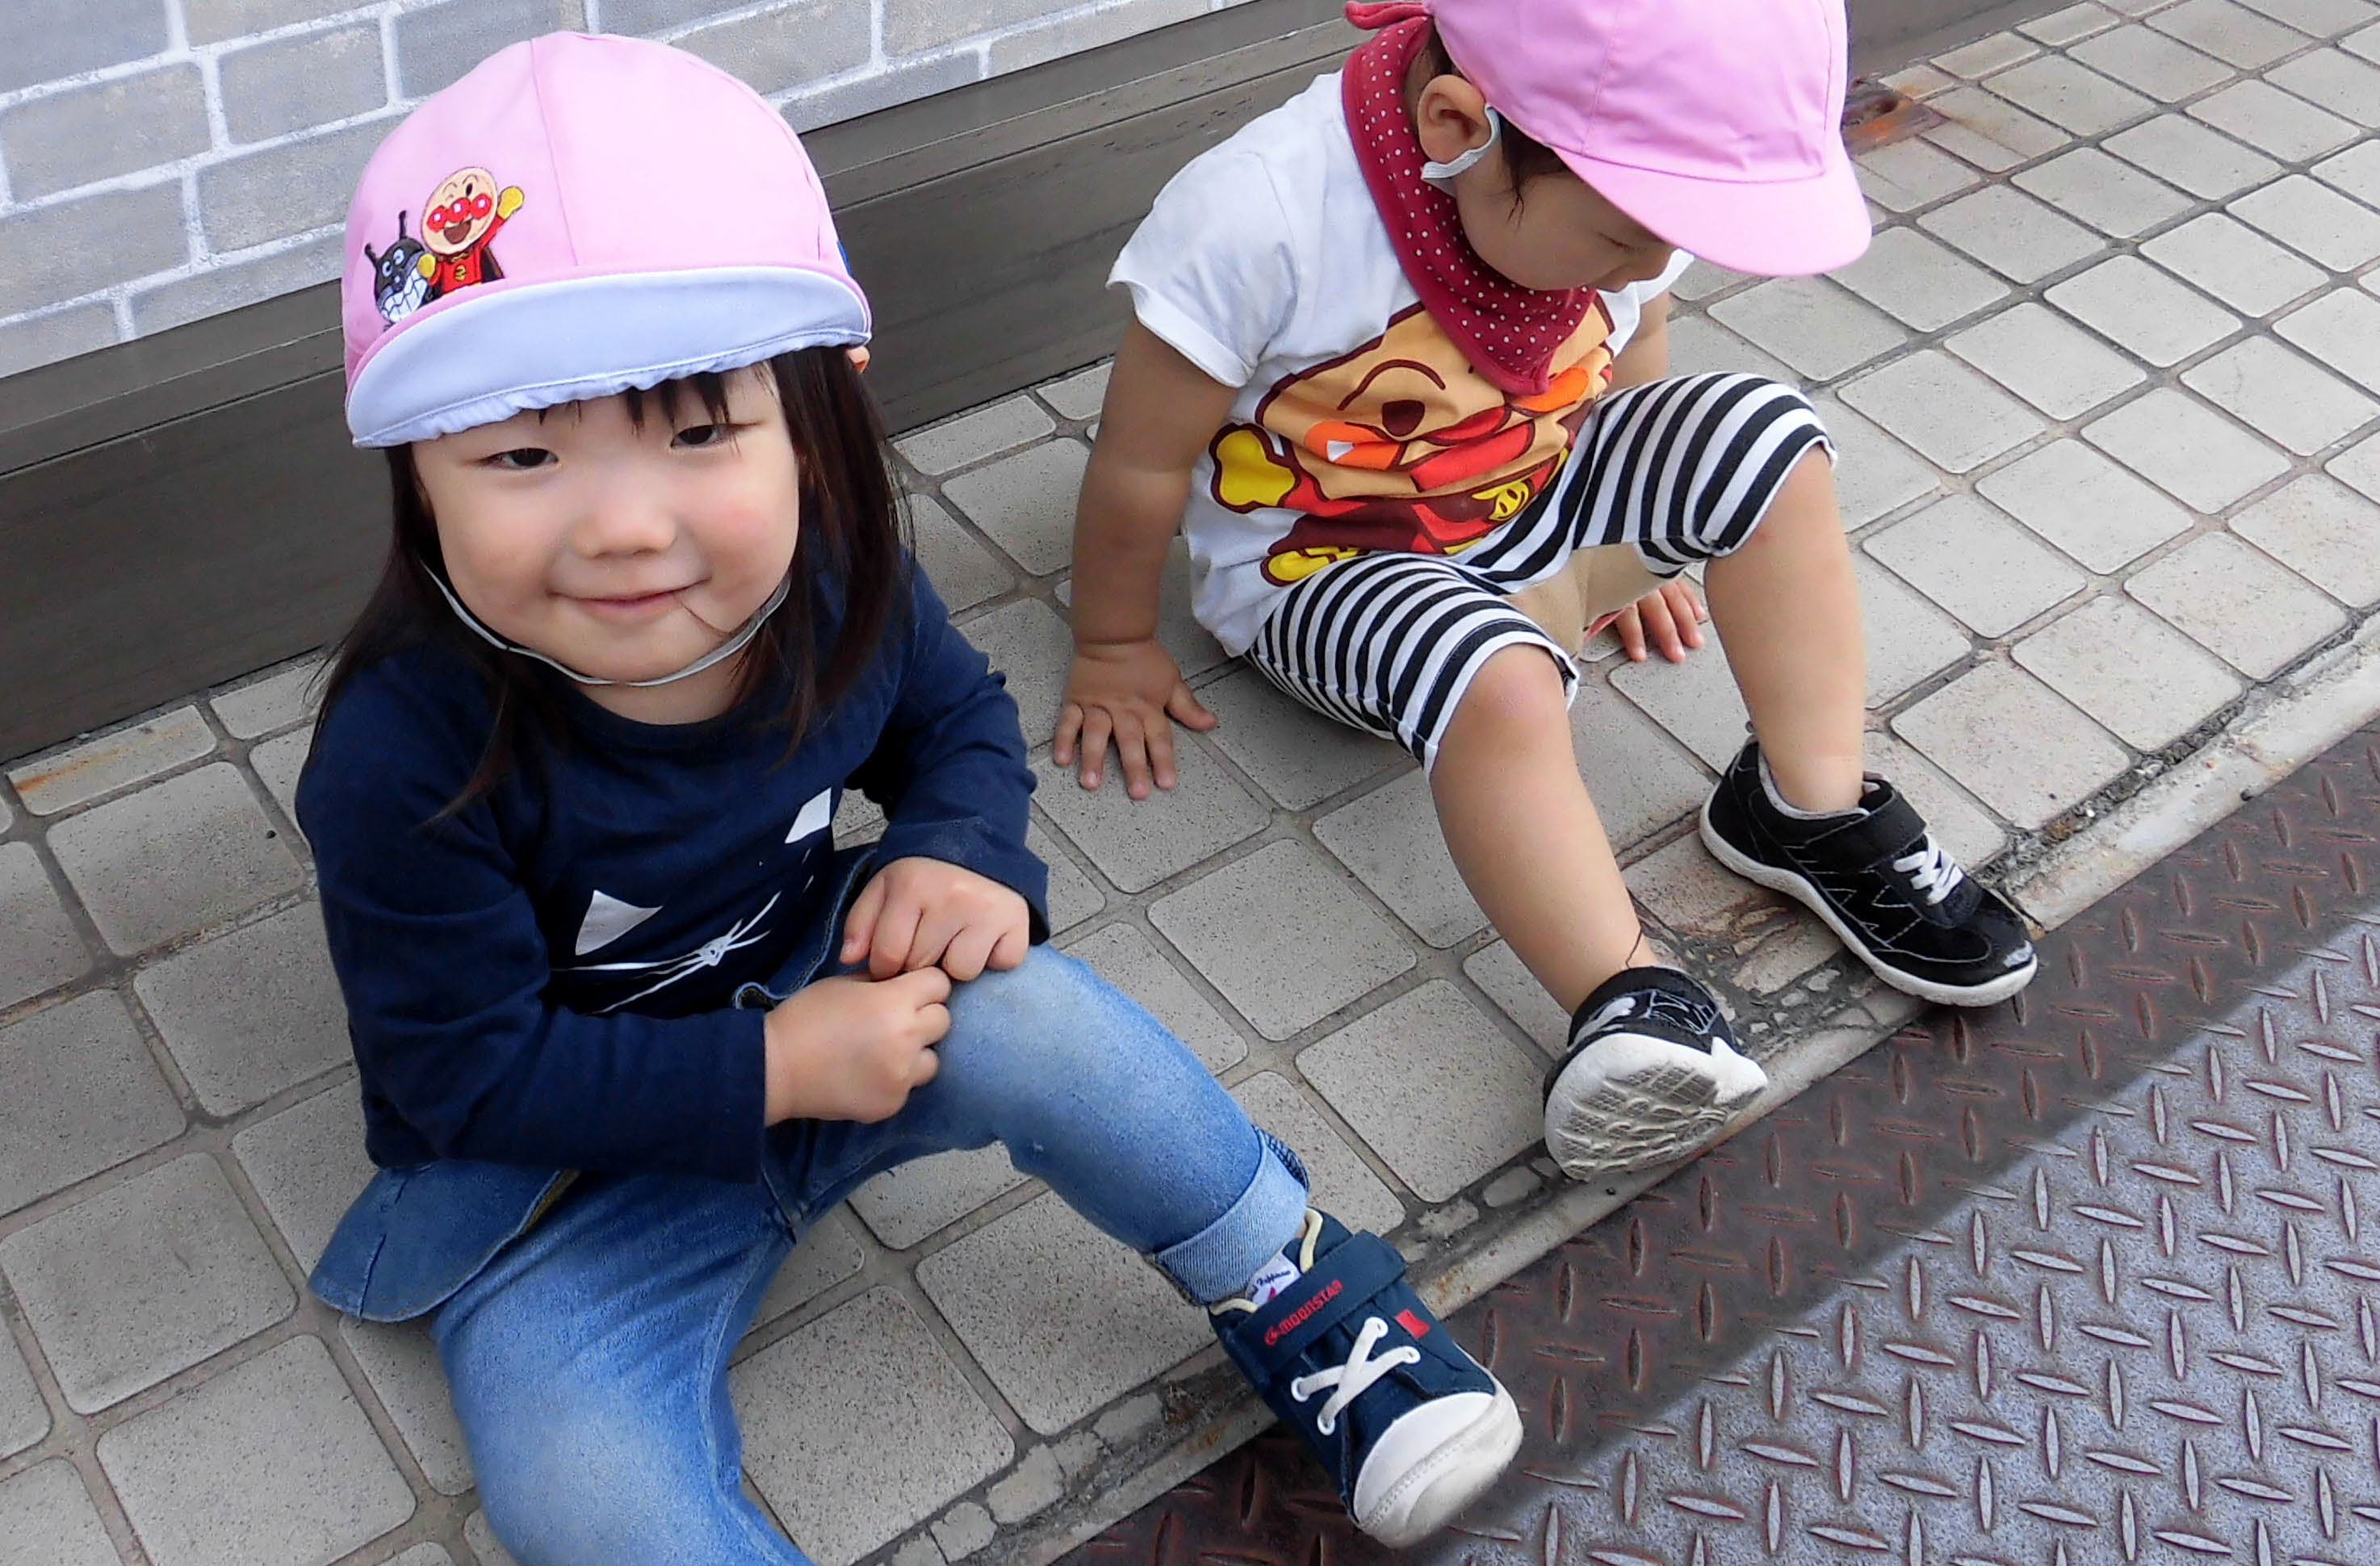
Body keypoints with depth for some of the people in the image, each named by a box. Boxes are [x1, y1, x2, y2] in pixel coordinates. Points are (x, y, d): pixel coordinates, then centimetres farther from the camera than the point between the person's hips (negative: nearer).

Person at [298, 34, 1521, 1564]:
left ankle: (1301, 1292, -7)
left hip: (819, 1009, 3)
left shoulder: (837, 585, -16)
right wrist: (775, 1070, -27)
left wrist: (958, 851, -17)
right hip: (557, 1166, -2)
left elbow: (961, 718, 6)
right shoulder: (405, 758, -28)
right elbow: (468, 1074, -20)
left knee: (1011, 1005, -28)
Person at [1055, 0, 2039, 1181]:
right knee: (1497, 675, -36)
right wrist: (1115, 650, -5)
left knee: (1762, 435, -19)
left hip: (1544, 507, 5)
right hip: (1324, 571, -5)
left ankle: (1809, 813, -11)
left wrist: (1637, 545, 21)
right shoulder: (1255, 224, -33)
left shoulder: (1627, 172, -16)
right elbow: (1142, 459, -19)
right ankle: (1630, 998, -33)